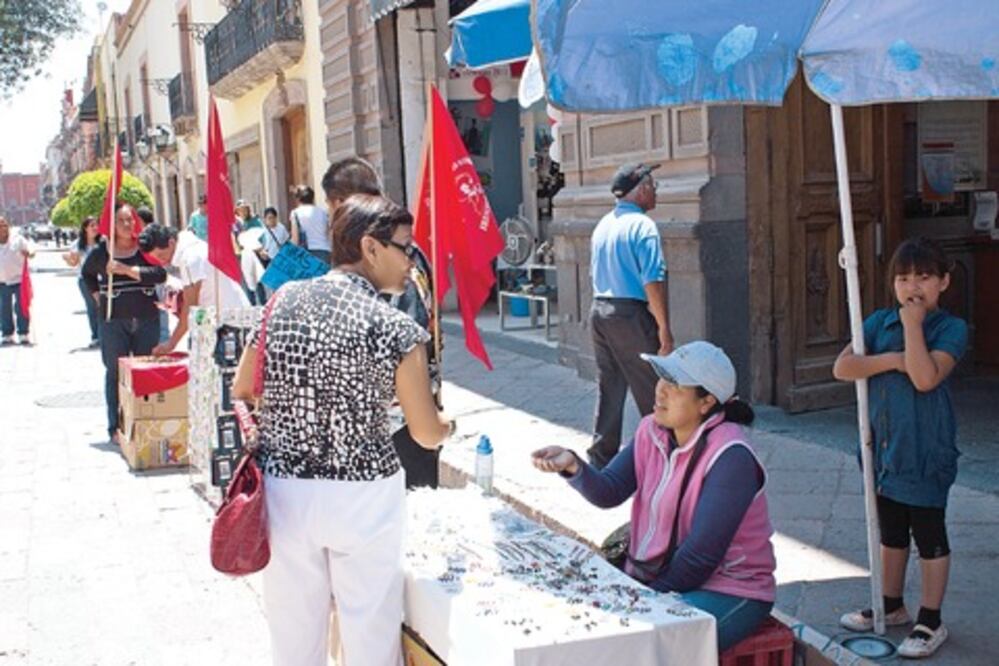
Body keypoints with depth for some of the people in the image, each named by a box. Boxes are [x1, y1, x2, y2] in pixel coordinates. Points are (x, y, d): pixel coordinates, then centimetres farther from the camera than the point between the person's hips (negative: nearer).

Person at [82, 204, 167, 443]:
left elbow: (160, 274, -16)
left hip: (146, 318, 0)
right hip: (113, 319, 0)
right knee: (115, 372, 1)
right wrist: (97, 295, 10)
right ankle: (116, 427, 6)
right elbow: (87, 274, 23)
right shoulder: (101, 252, 3)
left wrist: (127, 270, -22)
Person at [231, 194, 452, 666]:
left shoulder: (283, 301, -3)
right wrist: (447, 423, 16)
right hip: (362, 497, -4)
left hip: (283, 488, 4)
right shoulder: (396, 330, -14)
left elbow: (242, 389, 7)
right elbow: (428, 434, -6)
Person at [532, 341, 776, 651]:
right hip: (657, 579, 7)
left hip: (728, 591, -7)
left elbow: (701, 555, -20)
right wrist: (573, 466, -24)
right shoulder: (652, 431, 2)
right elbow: (609, 491, -5)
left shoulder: (729, 455, -21)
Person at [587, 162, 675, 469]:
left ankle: (602, 458, 18)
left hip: (599, 310, 8)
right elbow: (653, 282, -18)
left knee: (608, 389, 13)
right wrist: (664, 329, -16)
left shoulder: (602, 225, 12)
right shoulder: (642, 226, -13)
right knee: (651, 392, 3)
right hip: (631, 315, -8)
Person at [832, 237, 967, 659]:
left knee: (929, 535, 7)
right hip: (884, 446, 6)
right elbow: (842, 367, -8)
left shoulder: (950, 328, -10)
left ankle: (930, 621, 21)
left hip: (926, 451, -5)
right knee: (891, 532, 20)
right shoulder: (880, 321, 4)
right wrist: (894, 359, -18)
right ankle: (891, 606, 38)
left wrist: (913, 325, -21)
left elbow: (925, 377, -26)